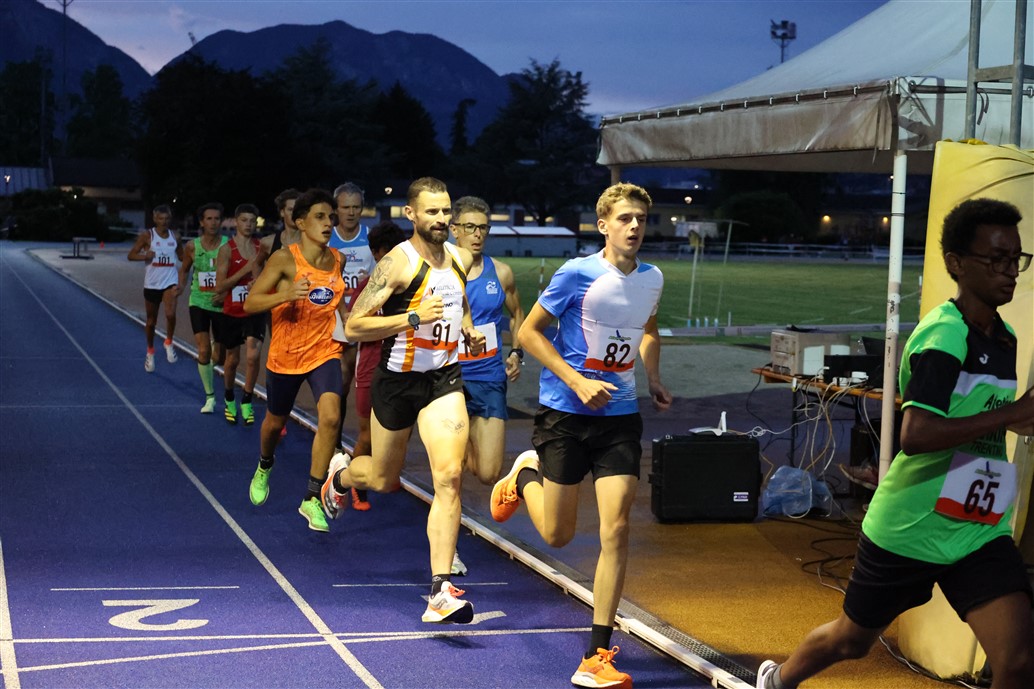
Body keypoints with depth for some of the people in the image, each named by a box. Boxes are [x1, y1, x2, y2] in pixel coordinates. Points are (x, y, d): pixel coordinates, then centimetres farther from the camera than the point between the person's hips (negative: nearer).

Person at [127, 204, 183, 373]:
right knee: (151, 321, 12)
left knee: (170, 314, -25)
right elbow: (131, 255, -4)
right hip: (152, 283, -1)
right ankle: (150, 352, 32)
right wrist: (145, 256, -23)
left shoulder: (175, 236, 5)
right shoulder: (147, 236, -4)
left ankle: (169, 343, -1)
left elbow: (182, 256, 18)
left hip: (170, 282, 1)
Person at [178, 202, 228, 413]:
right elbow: (184, 269, 15)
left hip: (221, 305, 0)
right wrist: (181, 286, -1)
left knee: (220, 358, 9)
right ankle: (210, 396, 0)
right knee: (203, 351, -14)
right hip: (199, 302, 0)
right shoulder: (192, 246, -4)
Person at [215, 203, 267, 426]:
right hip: (232, 312, -1)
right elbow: (220, 286, -14)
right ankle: (229, 400, 36)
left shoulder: (261, 247, 2)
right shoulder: (226, 249, -8)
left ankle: (247, 401, 1)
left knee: (253, 355, -16)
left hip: (255, 311, 1)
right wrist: (245, 270, -20)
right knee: (232, 359, 13)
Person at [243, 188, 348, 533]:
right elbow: (250, 303, -19)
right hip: (286, 354, -2)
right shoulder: (285, 258, -16)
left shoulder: (337, 259, -1)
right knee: (275, 421, 19)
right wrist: (286, 294, -35)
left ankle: (312, 498, -12)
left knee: (329, 416, -22)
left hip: (324, 351, 2)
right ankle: (264, 468, 54)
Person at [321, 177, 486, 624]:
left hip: (444, 379, 4)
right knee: (384, 479, 15)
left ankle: (440, 592, -14)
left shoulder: (460, 259, 4)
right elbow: (354, 327, -19)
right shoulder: (398, 263, -16)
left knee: (449, 476, -14)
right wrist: (414, 318, -26)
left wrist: (469, 331, 6)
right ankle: (341, 474, 54)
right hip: (398, 380, -3)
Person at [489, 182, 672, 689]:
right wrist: (578, 382, -17)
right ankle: (526, 474, 41)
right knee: (558, 535, 6)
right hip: (565, 413, -3)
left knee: (616, 531, -8)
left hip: (621, 417, 3)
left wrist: (653, 378, 11)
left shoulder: (652, 279, 4)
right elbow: (528, 332, -8)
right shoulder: (577, 274, -12)